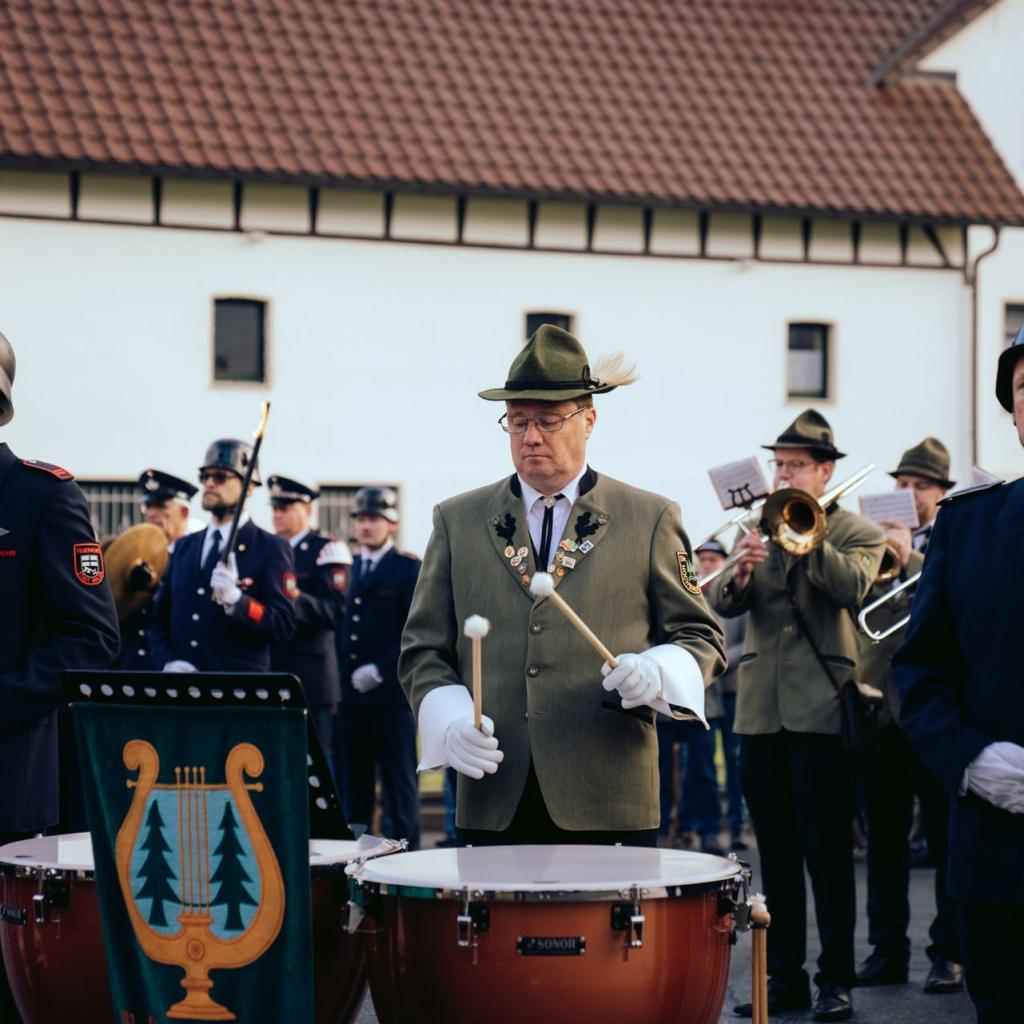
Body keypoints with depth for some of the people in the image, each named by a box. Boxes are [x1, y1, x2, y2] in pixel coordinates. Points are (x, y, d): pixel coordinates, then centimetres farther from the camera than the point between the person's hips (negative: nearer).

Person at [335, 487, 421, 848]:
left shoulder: (408, 568, -1)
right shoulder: (346, 567, 16)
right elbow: (340, 628, 16)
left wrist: (381, 669, -15)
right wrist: (339, 678, 3)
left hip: (392, 693, -5)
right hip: (350, 693, 5)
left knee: (398, 782, -2)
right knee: (353, 782, 8)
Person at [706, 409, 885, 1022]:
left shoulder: (856, 533, 3)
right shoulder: (760, 530, 15)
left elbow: (853, 585, -18)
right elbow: (721, 604, 1)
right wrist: (737, 574, -20)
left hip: (822, 711, -5)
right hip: (761, 711, 5)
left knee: (828, 851, -4)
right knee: (776, 852, 8)